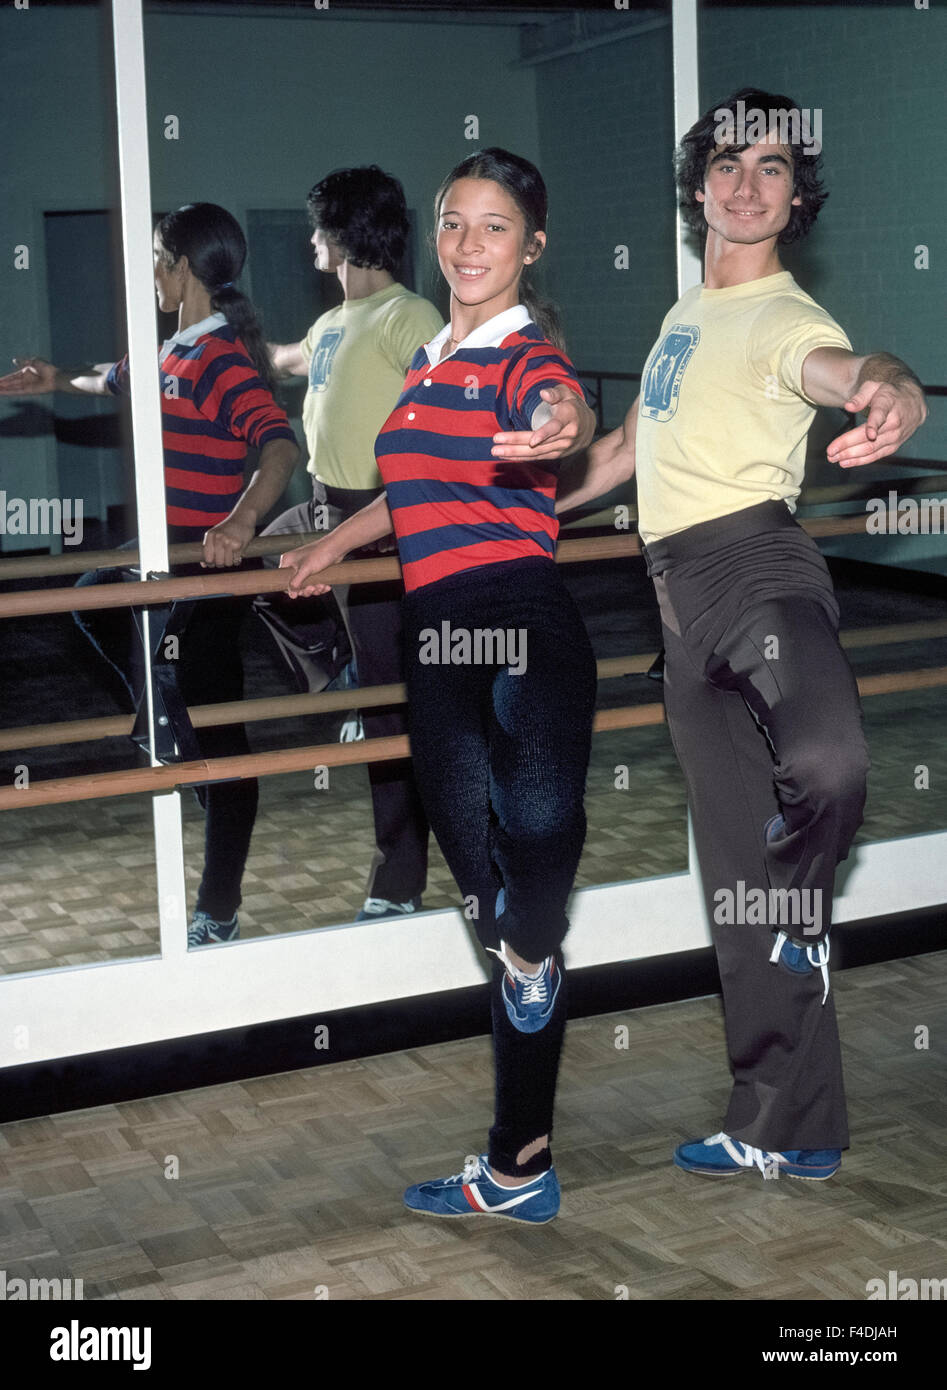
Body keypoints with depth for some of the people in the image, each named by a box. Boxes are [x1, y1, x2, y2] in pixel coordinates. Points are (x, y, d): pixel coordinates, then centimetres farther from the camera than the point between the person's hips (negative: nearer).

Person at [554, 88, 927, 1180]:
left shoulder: (786, 318, -1)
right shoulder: (686, 311, 24)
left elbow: (842, 367, -25)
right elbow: (628, 446, 34)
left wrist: (890, 391, -49)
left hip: (755, 559, -7)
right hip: (680, 596, 7)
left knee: (824, 764, -38)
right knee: (735, 874, 5)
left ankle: (803, 912, -3)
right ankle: (785, 1129, 12)